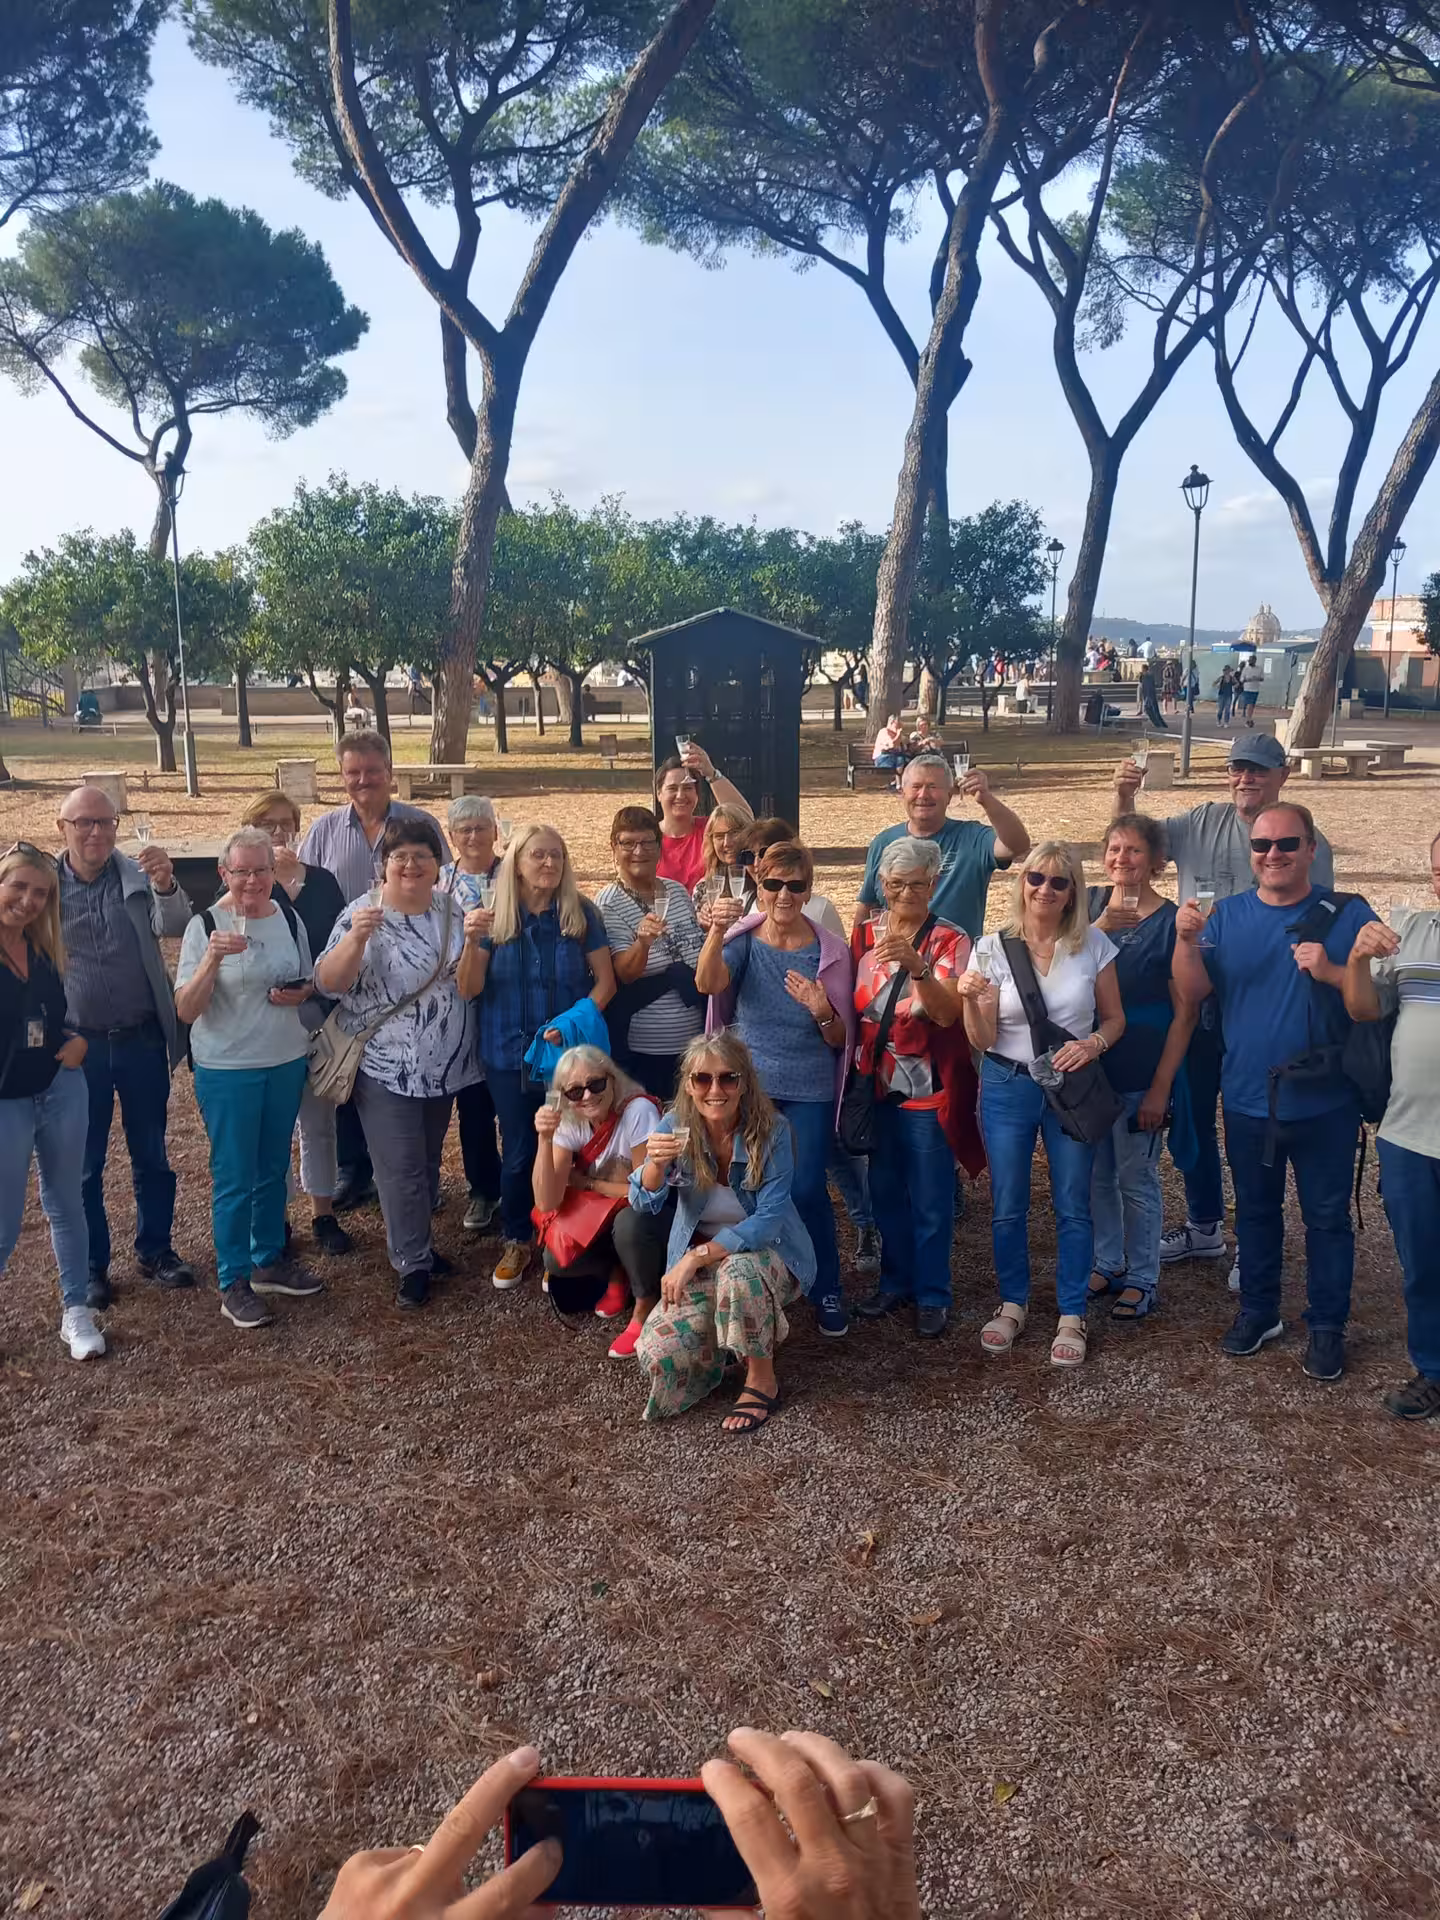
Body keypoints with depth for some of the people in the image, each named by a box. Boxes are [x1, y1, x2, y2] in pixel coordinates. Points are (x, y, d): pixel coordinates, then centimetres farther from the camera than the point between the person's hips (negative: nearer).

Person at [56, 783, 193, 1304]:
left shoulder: (138, 875, -4)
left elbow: (174, 927, -19)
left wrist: (165, 885, -39)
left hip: (142, 1040, 1)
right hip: (79, 1044, 0)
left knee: (151, 1155, 14)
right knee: (85, 1164, 11)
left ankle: (155, 1249, 31)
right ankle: (91, 1265, 27)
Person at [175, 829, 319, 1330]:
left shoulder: (290, 919, 1)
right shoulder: (205, 925, -13)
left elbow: (309, 982, 14)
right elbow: (186, 1011, -17)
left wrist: (302, 993, -9)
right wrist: (213, 958, -31)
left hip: (287, 1063, 5)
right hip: (227, 1070, -5)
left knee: (273, 1168, 17)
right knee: (234, 1176, 3)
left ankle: (269, 1260, 34)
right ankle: (233, 1284, 16)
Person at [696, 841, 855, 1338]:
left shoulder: (829, 952, -3)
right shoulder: (743, 940, -3)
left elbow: (840, 1039, 0)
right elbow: (708, 984, -25)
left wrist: (822, 1011, -22)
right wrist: (716, 932, -43)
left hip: (809, 1092, -1)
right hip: (748, 1086, 1)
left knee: (807, 1190, -3)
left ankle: (827, 1292, 18)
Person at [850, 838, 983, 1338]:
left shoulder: (949, 941, -8)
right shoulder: (865, 936, 4)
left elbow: (948, 1013, -20)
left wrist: (917, 967, -35)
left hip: (929, 1090, -4)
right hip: (877, 1088, 4)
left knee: (931, 1200, 4)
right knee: (885, 1192, 15)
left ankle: (932, 1296, 19)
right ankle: (895, 1282, 32)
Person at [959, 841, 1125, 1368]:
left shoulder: (1094, 945, -4)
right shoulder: (993, 947, -6)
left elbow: (1115, 1018, 5)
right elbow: (983, 1039, -6)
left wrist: (1093, 1044, -16)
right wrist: (970, 1000, -26)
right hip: (1008, 1086, 0)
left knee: (1072, 1207, 7)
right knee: (1007, 1207, 9)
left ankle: (1071, 1315, 22)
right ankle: (1013, 1303, 29)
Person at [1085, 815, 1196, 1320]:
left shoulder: (1171, 921, -10)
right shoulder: (1092, 904, 3)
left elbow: (1185, 1012, -10)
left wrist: (1161, 1086, -13)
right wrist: (1101, 927, -27)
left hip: (1141, 1076, -4)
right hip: (1089, 1066, 4)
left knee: (1136, 1178, 6)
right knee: (1096, 1174, 15)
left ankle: (1141, 1279, 23)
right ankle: (1106, 1264, 33)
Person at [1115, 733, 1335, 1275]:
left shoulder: (1307, 842, -4)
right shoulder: (1202, 823, 3)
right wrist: (1124, 797, -21)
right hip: (1194, 1000, 3)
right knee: (1191, 1114, 15)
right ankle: (1203, 1227, 34)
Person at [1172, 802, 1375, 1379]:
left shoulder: (1348, 914, -6)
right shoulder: (1226, 916, 1)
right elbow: (1192, 993, -6)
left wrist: (1332, 973, -25)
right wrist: (1186, 940, -22)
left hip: (1324, 1102, -2)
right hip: (1248, 1100, 3)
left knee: (1327, 1218, 9)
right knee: (1255, 1212, 18)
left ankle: (1327, 1326, 25)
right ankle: (1258, 1311, 34)